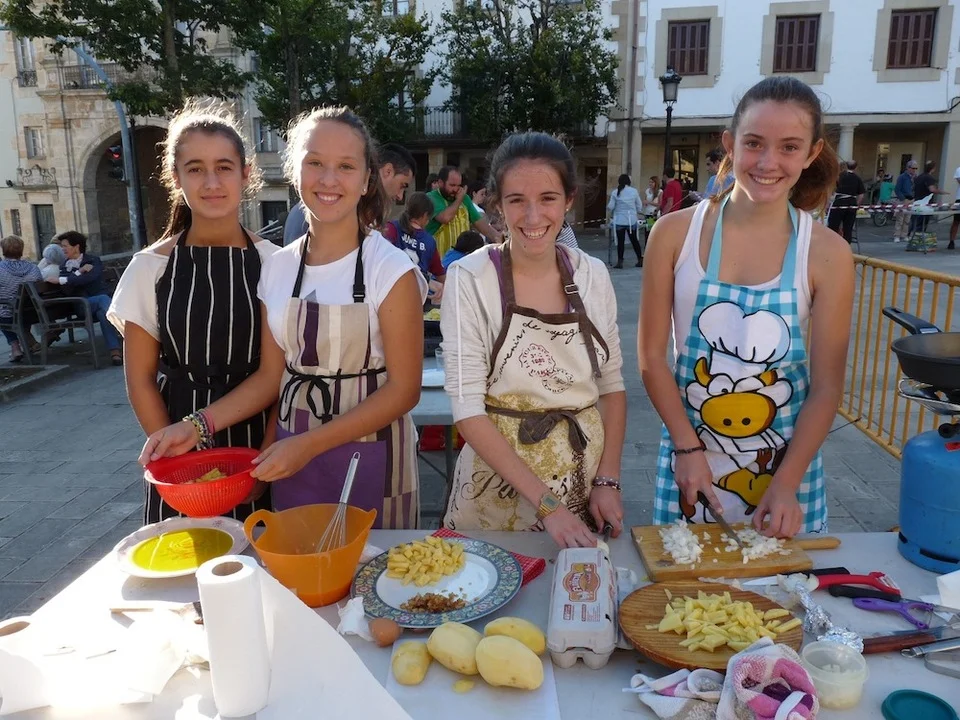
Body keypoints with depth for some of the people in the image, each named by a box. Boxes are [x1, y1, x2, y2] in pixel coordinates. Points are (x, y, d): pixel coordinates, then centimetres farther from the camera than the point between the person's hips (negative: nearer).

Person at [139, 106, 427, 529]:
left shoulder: (392, 270, -12)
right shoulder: (278, 267, 3)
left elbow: (403, 389, -13)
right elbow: (270, 375, 7)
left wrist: (309, 444, -18)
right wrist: (198, 425, -5)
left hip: (371, 460, -4)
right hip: (292, 458, 4)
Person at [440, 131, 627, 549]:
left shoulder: (593, 275, -2)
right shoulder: (470, 279, -14)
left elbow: (612, 385, 5)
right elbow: (468, 409, -17)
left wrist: (608, 480, -5)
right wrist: (545, 502, -20)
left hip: (586, 482, 4)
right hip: (500, 488, -3)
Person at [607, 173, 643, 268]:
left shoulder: (615, 192, -6)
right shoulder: (634, 191, -2)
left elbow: (610, 207, -4)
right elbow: (639, 206, 4)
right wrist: (638, 213, 22)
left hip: (619, 220, -1)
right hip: (632, 220, 2)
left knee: (620, 241, 4)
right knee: (634, 240, 12)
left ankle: (620, 262, 3)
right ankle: (640, 260, 16)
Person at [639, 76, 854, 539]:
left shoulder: (827, 254, -8)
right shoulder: (675, 234, -9)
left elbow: (827, 387, -6)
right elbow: (651, 356, -6)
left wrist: (785, 484, -12)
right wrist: (688, 448, -12)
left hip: (786, 465, 1)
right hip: (689, 457, 0)